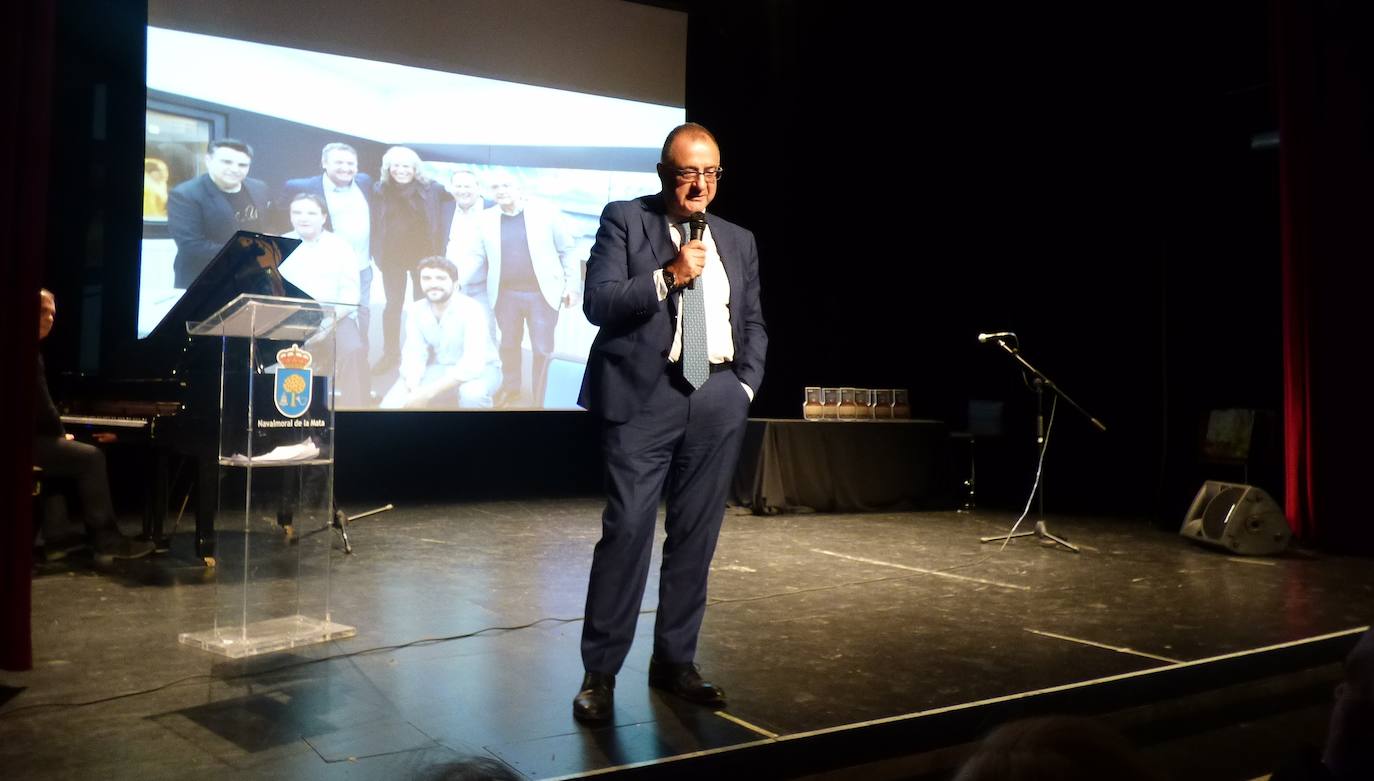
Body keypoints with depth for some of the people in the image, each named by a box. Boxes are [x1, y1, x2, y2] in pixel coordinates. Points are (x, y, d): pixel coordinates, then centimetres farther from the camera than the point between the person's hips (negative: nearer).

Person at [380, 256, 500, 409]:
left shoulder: (471, 309, -23)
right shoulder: (415, 310, -6)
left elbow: (472, 364, -32)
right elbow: (414, 355, -9)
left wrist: (428, 392, -37)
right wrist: (414, 390, -30)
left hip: (480, 370, -5)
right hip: (439, 370, 5)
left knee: (472, 393, -40)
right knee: (391, 404, -14)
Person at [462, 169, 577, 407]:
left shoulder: (545, 213, -4)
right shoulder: (486, 219, 3)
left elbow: (567, 251, 0)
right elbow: (476, 257, 5)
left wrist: (572, 286, -4)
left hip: (542, 292, -2)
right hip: (505, 294, 3)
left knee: (542, 349, 4)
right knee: (508, 345, 17)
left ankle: (537, 401, 20)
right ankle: (510, 388, 40)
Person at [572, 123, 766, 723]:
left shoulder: (738, 241, 16)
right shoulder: (624, 220, 3)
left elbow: (753, 322, 18)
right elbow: (598, 303, -8)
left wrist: (745, 385, 5)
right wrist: (668, 277, -17)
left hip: (718, 398, 5)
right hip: (645, 395, -4)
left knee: (696, 536, 7)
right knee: (626, 531, -7)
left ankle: (675, 662, 19)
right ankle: (600, 673, 4)